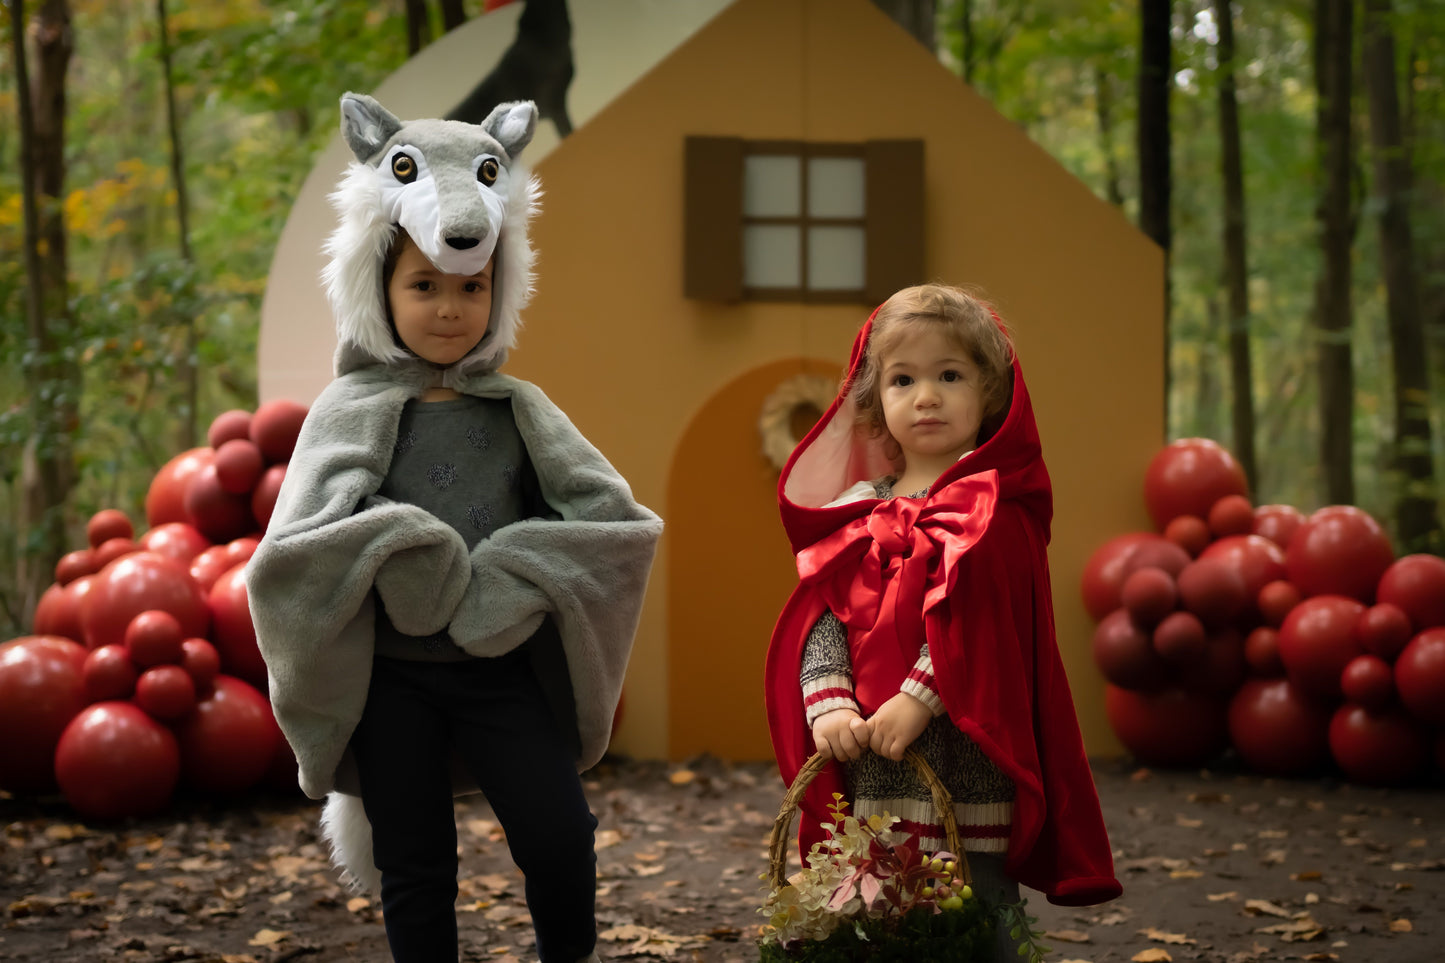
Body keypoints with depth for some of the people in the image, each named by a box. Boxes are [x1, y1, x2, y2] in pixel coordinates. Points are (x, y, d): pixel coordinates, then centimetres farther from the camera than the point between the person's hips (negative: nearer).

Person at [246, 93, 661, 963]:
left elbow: (619, 521, -6)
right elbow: (296, 550, -14)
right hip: (389, 675, -1)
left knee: (560, 834, -8)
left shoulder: (518, 410, 5)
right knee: (416, 868, 7)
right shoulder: (352, 411, 0)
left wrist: (500, 589, -15)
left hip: (501, 669, 1)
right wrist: (406, 551, -20)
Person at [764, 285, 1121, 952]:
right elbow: (822, 614, 4)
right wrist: (827, 701, -11)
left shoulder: (994, 507, -2)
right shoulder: (858, 511, 13)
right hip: (867, 772, 5)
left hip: (964, 768, -5)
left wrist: (918, 700, -21)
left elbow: (977, 619, -13)